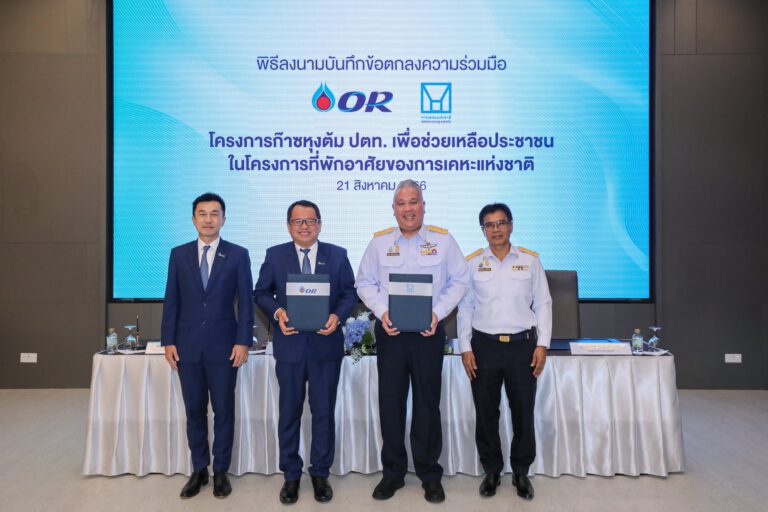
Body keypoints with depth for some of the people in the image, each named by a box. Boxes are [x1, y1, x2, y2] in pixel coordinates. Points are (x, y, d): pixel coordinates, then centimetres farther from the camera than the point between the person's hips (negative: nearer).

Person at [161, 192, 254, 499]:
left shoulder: (238, 254, 0)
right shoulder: (179, 254, 7)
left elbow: (246, 301, -2)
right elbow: (171, 301, 6)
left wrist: (243, 341, -8)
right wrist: (168, 341, 1)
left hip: (223, 346, -2)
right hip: (188, 346, 2)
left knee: (223, 411, 7)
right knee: (194, 411, 10)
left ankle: (221, 471, 22)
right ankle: (199, 470, 25)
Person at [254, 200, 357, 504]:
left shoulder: (337, 255, 4)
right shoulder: (275, 255, 3)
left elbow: (349, 293, 3)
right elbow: (261, 293, 4)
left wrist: (338, 315, -16)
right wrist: (277, 312, -16)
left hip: (326, 345, 0)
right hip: (290, 345, 0)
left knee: (324, 412, 9)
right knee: (290, 412, 10)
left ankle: (320, 473, 25)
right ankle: (291, 475, 25)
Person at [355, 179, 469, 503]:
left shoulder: (443, 240, 1)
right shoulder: (379, 242, 5)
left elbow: (459, 281, 2)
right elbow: (365, 283, 7)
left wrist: (438, 312, -11)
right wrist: (382, 311, -10)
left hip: (429, 332, -1)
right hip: (390, 332, 1)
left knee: (427, 403, 7)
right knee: (390, 402, 7)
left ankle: (430, 474, 22)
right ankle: (393, 472, 23)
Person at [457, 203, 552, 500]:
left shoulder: (530, 260, 2)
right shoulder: (472, 263, 2)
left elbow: (543, 304, 4)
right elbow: (465, 308, 4)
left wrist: (542, 345, -2)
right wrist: (465, 348, -1)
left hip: (522, 345, 0)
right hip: (484, 345, 0)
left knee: (523, 412, 8)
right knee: (486, 413, 8)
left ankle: (521, 472, 26)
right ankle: (491, 470, 26)